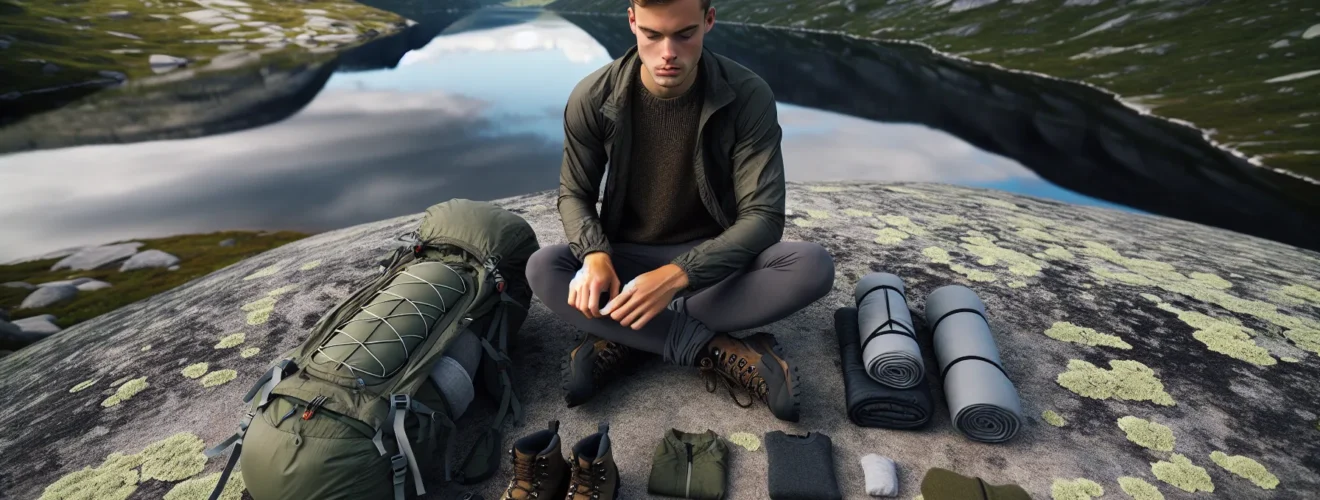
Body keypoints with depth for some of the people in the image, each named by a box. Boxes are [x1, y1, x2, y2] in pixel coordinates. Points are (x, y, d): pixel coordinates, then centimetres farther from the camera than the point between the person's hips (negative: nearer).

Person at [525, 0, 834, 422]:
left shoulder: (749, 97, -16)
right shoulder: (592, 99, -12)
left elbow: (763, 216, -18)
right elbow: (574, 194, -2)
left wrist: (679, 273, -33)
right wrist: (596, 256, -25)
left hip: (713, 257, 0)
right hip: (627, 259, 1)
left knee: (813, 266, -27)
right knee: (542, 268, -27)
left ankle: (625, 343, -22)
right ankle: (720, 353, -25)